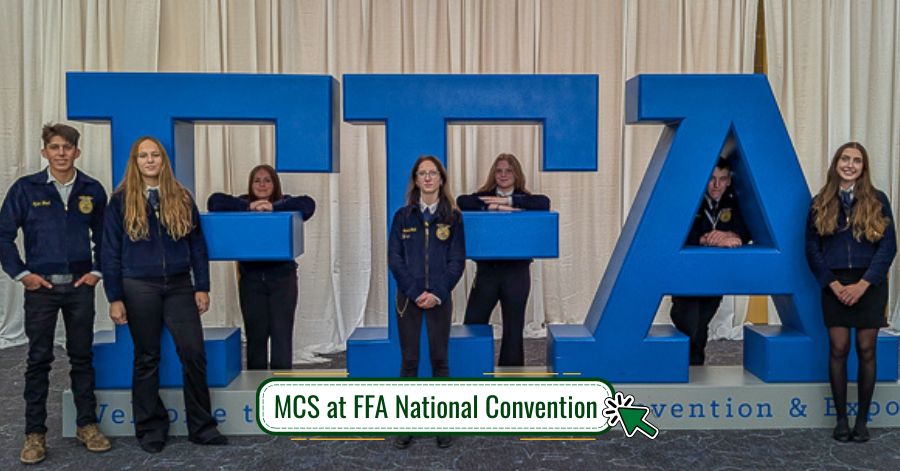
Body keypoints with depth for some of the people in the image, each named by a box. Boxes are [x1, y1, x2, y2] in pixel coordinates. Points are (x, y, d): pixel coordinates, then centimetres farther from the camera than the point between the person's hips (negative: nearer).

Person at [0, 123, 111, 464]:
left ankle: (86, 425, 20)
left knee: (82, 356, 9)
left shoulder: (93, 190, 2)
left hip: (80, 286, 1)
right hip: (41, 285, -1)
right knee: (39, 360, 5)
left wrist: (97, 271, 1)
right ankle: (35, 433, 14)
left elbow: (102, 235, 10)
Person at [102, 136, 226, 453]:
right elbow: (111, 251, 1)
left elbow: (197, 245, 8)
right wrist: (115, 298, -4)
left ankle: (202, 426, 9)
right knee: (147, 358, 7)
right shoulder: (121, 201, 2)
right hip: (139, 288, -1)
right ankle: (150, 428, 20)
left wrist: (202, 287, 2)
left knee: (194, 354, -3)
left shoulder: (181, 199, 8)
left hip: (179, 286, 2)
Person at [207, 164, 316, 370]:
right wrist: (248, 206, -20)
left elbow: (308, 205, -16)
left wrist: (274, 207, -24)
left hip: (282, 278, -1)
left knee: (282, 334, 1)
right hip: (251, 279, 1)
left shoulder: (284, 204, 1)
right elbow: (214, 201, -10)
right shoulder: (243, 205, 4)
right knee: (255, 335, 8)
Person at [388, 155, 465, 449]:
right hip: (409, 297, 0)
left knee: (439, 359, 5)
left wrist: (437, 293, -13)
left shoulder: (452, 216, 2)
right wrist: (415, 292, -12)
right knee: (409, 360, 4)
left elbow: (457, 260, -2)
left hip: (440, 298, 0)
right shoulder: (403, 216, 4)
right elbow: (394, 259, -1)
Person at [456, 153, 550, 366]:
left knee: (513, 329, 8)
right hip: (487, 270, 0)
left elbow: (544, 203, -17)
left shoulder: (525, 199, 5)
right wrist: (497, 206, -23)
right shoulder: (485, 196, 5)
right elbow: (462, 201, -15)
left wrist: (508, 200, -20)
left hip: (517, 272, 0)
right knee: (472, 325, 1)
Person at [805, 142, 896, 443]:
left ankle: (862, 420, 13)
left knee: (866, 350, 2)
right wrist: (834, 284, -8)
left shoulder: (877, 201, 2)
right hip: (835, 285, 0)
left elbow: (888, 246, -2)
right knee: (838, 350, -1)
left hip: (870, 285, 0)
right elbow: (812, 249, 3)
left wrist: (863, 284, -11)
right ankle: (841, 419, 10)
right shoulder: (820, 203, 4)